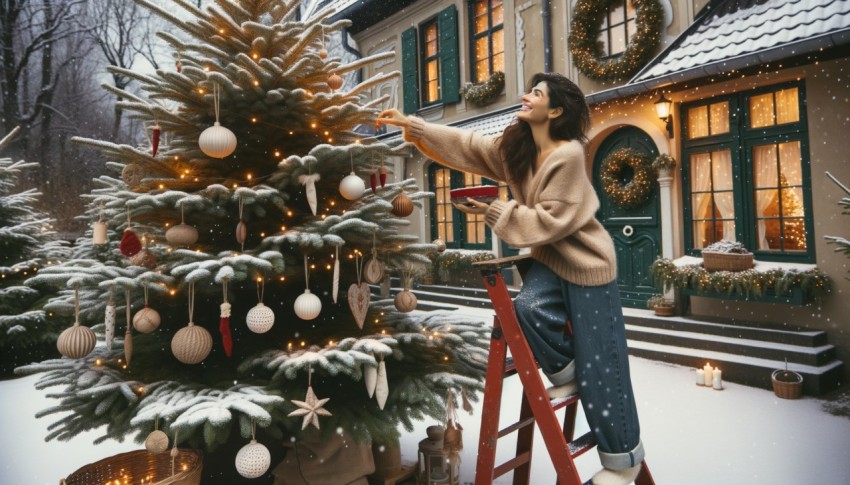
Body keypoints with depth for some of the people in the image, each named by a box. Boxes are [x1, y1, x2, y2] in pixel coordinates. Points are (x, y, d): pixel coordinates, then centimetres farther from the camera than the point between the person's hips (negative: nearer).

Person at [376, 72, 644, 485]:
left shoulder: (569, 155, -22)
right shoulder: (514, 147, 3)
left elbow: (551, 221, -24)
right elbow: (466, 146, 1)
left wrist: (494, 211, -24)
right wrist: (413, 126, -5)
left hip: (587, 264, -7)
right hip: (550, 259, 7)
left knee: (598, 363, -1)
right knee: (528, 307, -22)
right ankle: (566, 375, 8)